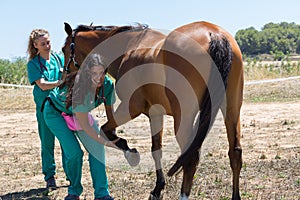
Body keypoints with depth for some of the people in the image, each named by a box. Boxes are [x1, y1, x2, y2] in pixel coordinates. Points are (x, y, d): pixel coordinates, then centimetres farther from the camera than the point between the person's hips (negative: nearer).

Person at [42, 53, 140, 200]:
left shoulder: (107, 85, -23)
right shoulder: (79, 88, -39)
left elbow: (110, 112, -5)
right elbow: (84, 125, -33)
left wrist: (113, 137, -12)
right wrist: (106, 142, -34)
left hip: (78, 113, 6)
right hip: (55, 113, -5)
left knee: (96, 148, -9)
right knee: (74, 152, -16)